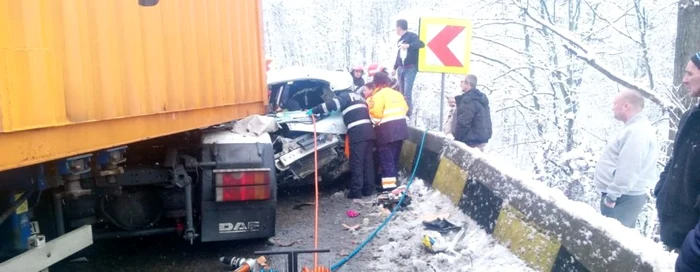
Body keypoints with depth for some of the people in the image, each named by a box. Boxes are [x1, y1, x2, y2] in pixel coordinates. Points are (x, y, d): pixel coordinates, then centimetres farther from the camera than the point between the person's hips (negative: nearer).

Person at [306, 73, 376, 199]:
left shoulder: (345, 96, 1)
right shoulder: (358, 97, 27)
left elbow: (332, 105, -13)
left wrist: (314, 110, -5)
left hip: (357, 132, -8)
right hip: (369, 131, 8)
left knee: (357, 163, -4)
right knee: (368, 161, 10)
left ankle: (356, 191, -2)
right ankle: (368, 189, 14)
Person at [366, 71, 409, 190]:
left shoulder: (378, 95, -11)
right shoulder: (397, 94, 12)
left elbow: (376, 113, -19)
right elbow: (405, 108, 16)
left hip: (387, 131, -8)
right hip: (400, 128, 8)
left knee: (386, 158, -6)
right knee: (394, 156, 18)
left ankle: (389, 185, -9)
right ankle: (394, 180, 26)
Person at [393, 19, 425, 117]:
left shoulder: (411, 36, -6)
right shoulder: (400, 40, 18)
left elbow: (421, 44, -22)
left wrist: (409, 45, -32)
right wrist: (395, 67, 23)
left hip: (410, 68, -8)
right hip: (401, 68, 8)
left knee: (407, 92, -14)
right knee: (401, 92, 7)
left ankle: (408, 113, -8)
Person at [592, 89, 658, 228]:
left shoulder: (636, 131, -20)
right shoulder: (635, 128, 16)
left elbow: (628, 170, -26)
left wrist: (611, 195, -21)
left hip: (623, 198, -10)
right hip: (622, 196, 10)